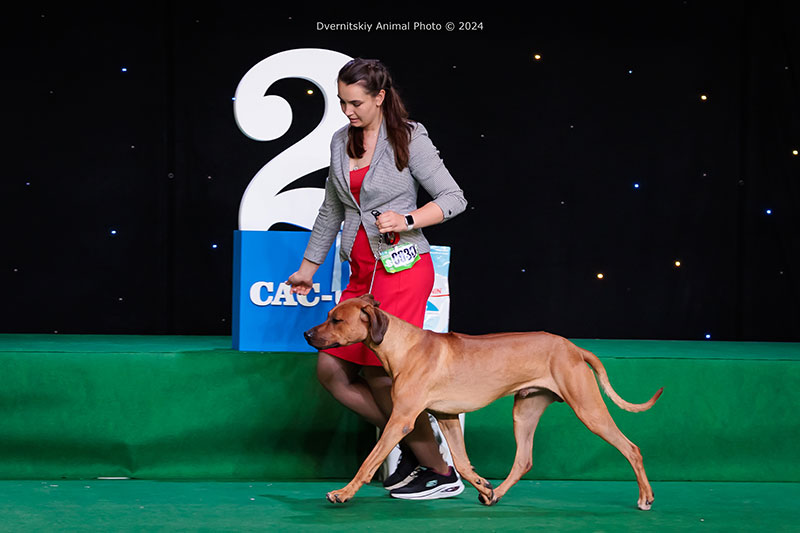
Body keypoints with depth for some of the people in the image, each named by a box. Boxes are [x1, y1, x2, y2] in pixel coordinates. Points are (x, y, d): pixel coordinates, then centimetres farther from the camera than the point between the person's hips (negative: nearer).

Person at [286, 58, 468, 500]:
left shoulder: (409, 140, -6)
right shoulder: (341, 142, 12)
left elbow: (454, 199, -7)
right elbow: (332, 210, 23)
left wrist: (407, 220, -21)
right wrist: (308, 266, 25)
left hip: (402, 268, -7)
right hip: (362, 272, 7)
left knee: (380, 374, -11)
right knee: (331, 369, 1)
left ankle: (441, 473, 3)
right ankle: (412, 443, 14)